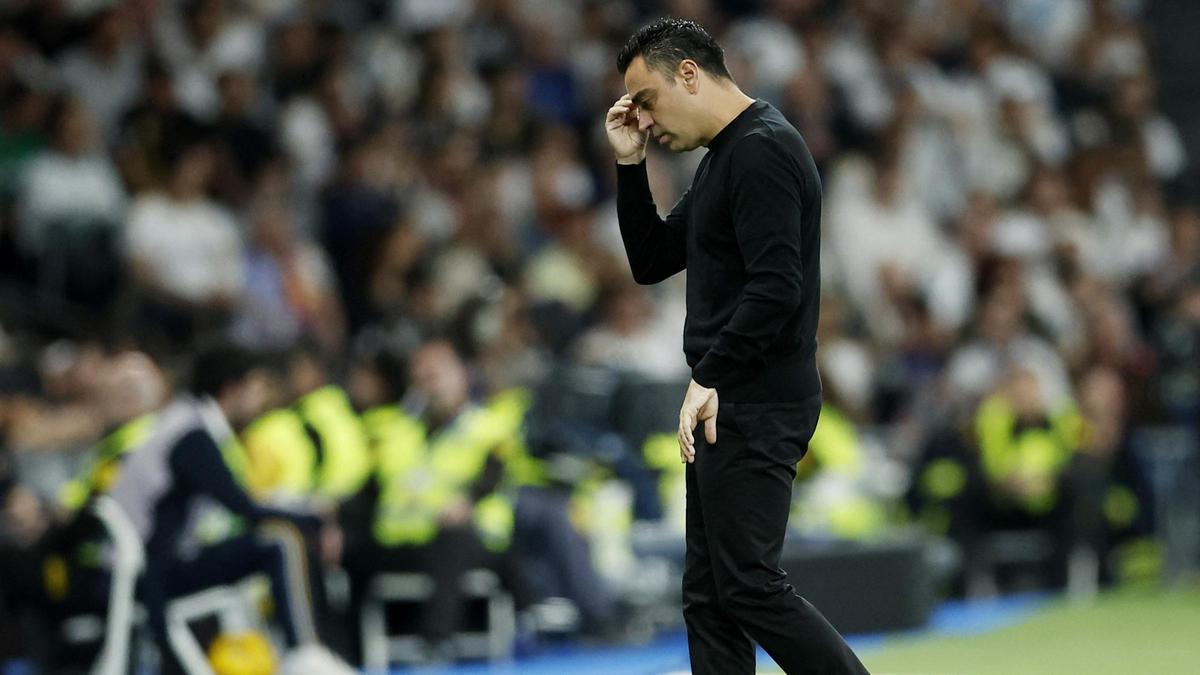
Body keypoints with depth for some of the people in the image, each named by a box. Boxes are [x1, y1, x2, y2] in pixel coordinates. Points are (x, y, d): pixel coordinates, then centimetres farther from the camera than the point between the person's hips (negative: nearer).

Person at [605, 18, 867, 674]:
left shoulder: (761, 152, -15)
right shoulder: (722, 159, 18)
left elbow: (776, 286, -24)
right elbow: (651, 262, 22)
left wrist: (710, 376, -22)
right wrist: (631, 165, 11)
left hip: (756, 409, -11)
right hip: (726, 407, 11)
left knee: (750, 587, -11)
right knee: (709, 596, 8)